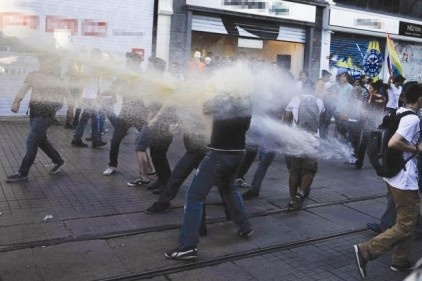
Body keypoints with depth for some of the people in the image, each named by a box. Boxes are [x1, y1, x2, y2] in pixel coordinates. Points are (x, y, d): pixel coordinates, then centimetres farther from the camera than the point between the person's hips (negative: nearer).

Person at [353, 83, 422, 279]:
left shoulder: (399, 113, 7)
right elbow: (392, 143, -32)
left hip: (393, 175, 10)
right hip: (405, 180, -10)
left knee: (405, 220, 21)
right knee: (405, 226, -1)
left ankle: (401, 260, 30)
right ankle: (365, 250, -6)